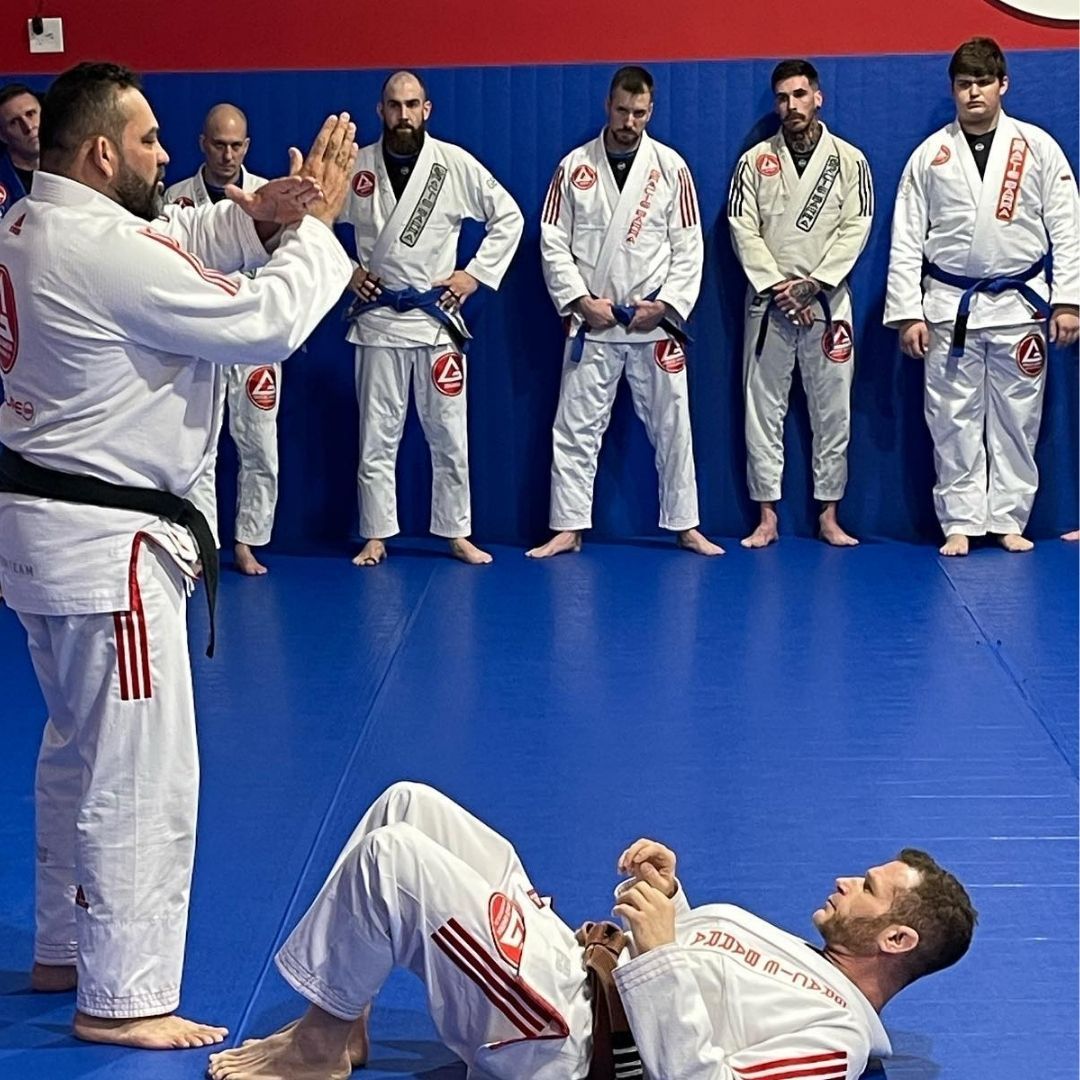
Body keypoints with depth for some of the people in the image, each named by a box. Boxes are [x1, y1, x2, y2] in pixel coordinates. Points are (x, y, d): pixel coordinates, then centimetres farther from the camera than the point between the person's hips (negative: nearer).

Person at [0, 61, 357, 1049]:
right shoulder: (102, 249, -23)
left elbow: (179, 247, 15)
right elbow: (262, 323, -19)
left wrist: (261, 211, -2)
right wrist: (317, 224, -6)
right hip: (104, 542, -11)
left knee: (81, 752, 23)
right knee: (141, 776, -2)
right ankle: (123, 999, 7)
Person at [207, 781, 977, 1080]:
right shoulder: (813, 971, 15)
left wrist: (660, 956, -27)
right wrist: (668, 893, 8)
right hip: (573, 964, 10)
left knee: (391, 856, -19)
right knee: (409, 805, 7)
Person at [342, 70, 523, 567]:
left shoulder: (455, 164, -4)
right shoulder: (357, 166, 0)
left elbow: (509, 216, 3)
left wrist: (476, 273, -2)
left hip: (437, 316, -1)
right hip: (378, 317, 1)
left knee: (449, 434, 4)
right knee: (376, 435, 5)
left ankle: (457, 534, 14)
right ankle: (376, 536, 14)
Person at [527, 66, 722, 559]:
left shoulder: (670, 167, 0)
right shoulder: (574, 166, 0)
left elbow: (688, 247, -1)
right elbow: (553, 243, 0)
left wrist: (666, 304, -11)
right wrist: (581, 300, -10)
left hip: (654, 323, 0)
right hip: (592, 321, 0)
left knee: (672, 426, 6)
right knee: (576, 427, 3)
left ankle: (685, 526, 17)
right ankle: (568, 527, 12)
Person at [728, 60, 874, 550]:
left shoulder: (849, 160, 3)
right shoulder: (755, 160, 5)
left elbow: (855, 228, -4)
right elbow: (744, 229, -2)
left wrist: (812, 284, -13)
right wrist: (779, 287, -12)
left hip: (827, 302, 0)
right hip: (768, 302, 1)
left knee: (832, 409, 2)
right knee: (763, 408, 2)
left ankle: (829, 515, 10)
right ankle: (767, 516, 8)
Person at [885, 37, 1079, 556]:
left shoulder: (1038, 147, 2)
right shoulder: (931, 154, 3)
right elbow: (906, 241, 3)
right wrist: (907, 314, -3)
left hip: (1020, 304, 0)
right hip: (949, 307, 0)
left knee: (1016, 417, 4)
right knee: (953, 420, 2)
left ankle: (1008, 520, 14)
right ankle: (960, 522, 10)